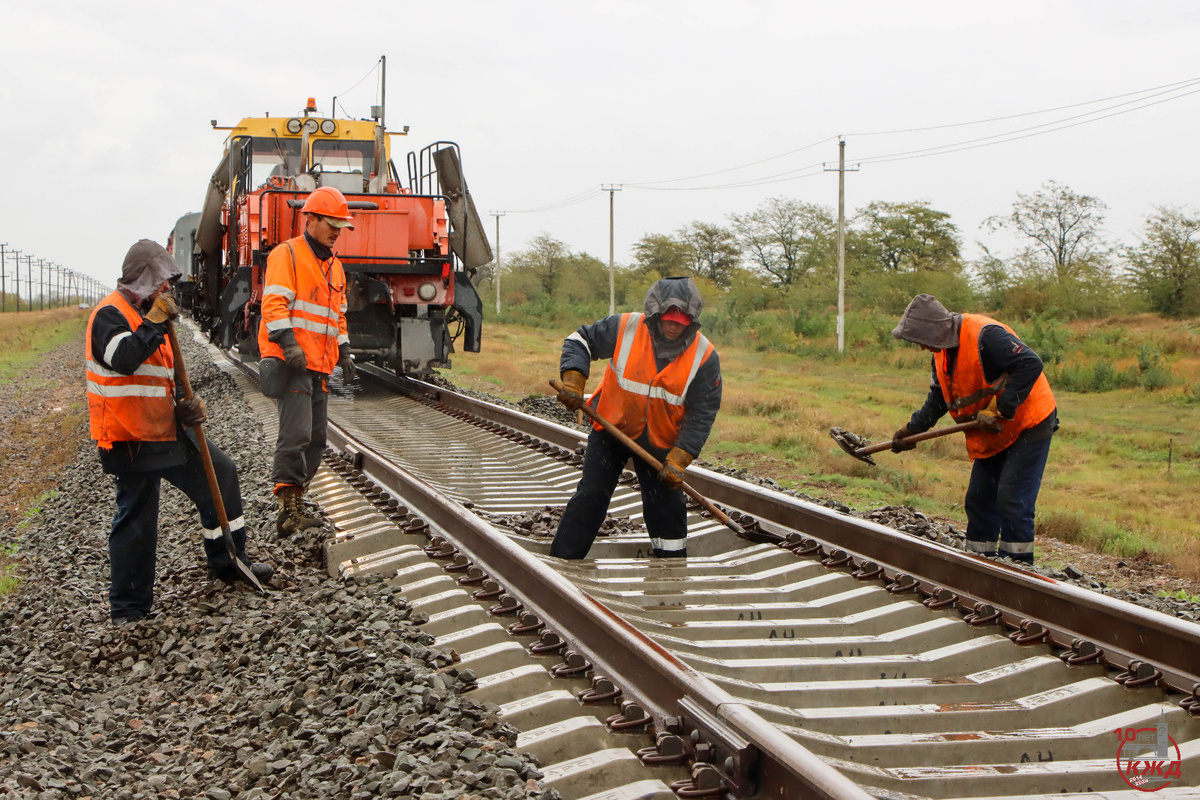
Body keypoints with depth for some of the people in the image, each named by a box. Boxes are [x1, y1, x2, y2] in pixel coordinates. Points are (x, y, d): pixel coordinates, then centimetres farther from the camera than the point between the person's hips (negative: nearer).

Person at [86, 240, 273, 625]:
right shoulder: (110, 314, -13)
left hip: (168, 430, 9)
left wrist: (184, 405, 5)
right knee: (136, 520, -3)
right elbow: (124, 359, -33)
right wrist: (155, 322, -24)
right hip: (132, 439, -9)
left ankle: (227, 561, 27)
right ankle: (128, 607, 8)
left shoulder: (147, 314, 18)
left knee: (220, 473, 13)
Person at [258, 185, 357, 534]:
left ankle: (292, 505, 13)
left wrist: (344, 353, 21)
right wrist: (288, 343, -26)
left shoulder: (334, 266, 22)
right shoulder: (287, 255, -4)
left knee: (316, 438, 7)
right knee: (297, 432, -18)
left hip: (319, 366, 9)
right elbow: (274, 303, -15)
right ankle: (290, 509, -19)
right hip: (291, 362, -9)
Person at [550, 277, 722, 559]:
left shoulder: (704, 357, -17)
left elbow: (702, 414, -13)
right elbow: (580, 341, -6)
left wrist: (678, 460, -20)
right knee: (589, 498, -1)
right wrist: (573, 379, -23)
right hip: (611, 427, 0)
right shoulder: (624, 329, -20)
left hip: (660, 441, 1)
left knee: (667, 508, 3)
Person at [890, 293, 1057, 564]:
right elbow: (938, 400, 20)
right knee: (978, 500, 10)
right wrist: (911, 430, 14)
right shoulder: (942, 353, 6)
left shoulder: (984, 335, -25)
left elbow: (1030, 364, -33)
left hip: (1028, 425, -9)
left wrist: (999, 409, -30)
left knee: (1012, 501, -12)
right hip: (993, 435, 10)